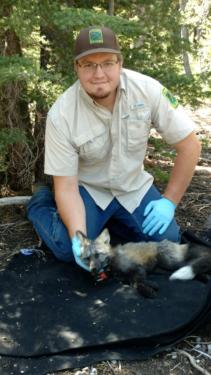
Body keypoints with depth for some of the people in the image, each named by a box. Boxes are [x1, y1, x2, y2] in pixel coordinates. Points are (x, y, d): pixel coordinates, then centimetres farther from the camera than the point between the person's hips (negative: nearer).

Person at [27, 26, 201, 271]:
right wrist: (78, 236, -36)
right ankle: (41, 204, 11)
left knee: (167, 242, -11)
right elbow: (66, 186, -20)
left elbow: (189, 145, -13)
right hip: (87, 189, -2)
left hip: (133, 187, 3)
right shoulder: (61, 115, -24)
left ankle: (111, 220, 16)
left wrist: (169, 201, -15)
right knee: (69, 250, -21)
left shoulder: (148, 90, -21)